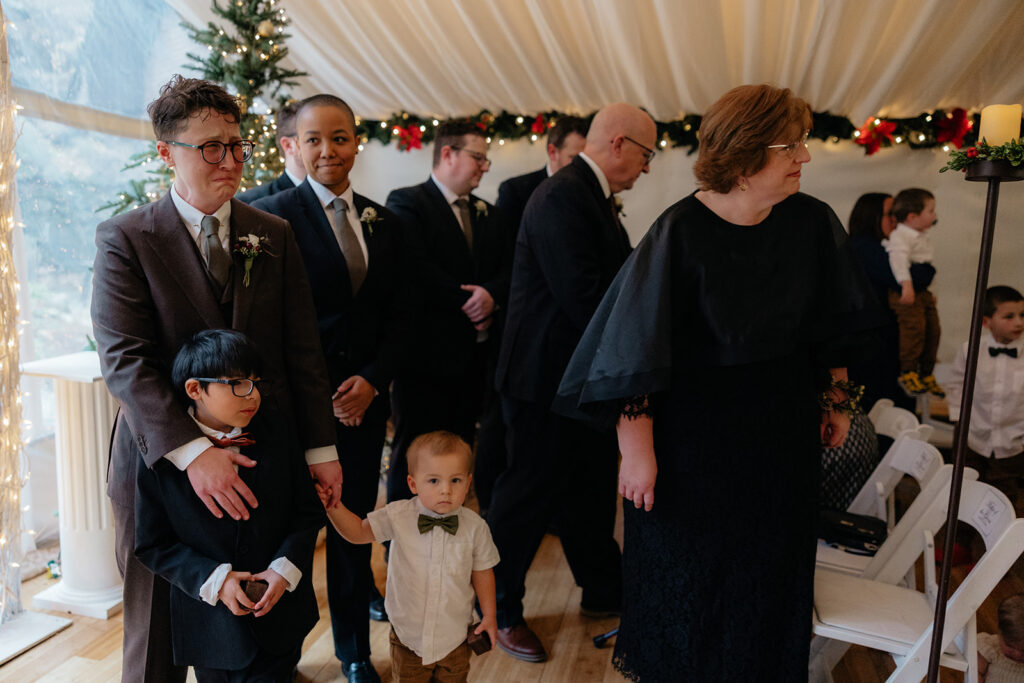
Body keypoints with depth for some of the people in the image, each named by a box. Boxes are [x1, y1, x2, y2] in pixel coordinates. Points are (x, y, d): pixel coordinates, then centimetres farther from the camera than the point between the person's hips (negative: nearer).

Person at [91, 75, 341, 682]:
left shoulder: (274, 235, 6)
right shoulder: (125, 239, -3)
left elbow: (303, 351, 4)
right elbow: (124, 360, -14)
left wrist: (320, 449, 0)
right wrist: (192, 450, -26)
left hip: (264, 463, 2)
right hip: (165, 464, -2)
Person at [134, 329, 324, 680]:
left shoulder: (280, 435, -6)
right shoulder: (159, 457, -12)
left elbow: (308, 512, 0)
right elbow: (152, 545, -6)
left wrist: (285, 569, -14)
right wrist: (213, 579, -17)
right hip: (210, 623, -1)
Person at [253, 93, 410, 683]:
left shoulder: (384, 223, 9)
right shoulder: (273, 215, -5)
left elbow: (399, 318, 9)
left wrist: (372, 379, -6)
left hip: (365, 395, 4)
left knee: (355, 519, 12)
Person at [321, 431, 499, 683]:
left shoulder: (474, 526, -15)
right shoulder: (397, 516, -17)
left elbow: (482, 571, -4)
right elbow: (358, 531, -9)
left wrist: (489, 615, -1)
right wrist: (332, 506, -25)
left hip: (455, 636, 0)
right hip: (409, 634, 0)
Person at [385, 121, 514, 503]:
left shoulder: (490, 215, 19)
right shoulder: (406, 203, -4)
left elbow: (509, 270, 9)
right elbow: (414, 269, -18)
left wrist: (491, 293, -12)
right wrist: (466, 302, -14)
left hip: (474, 354, 7)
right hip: (427, 354, -7)